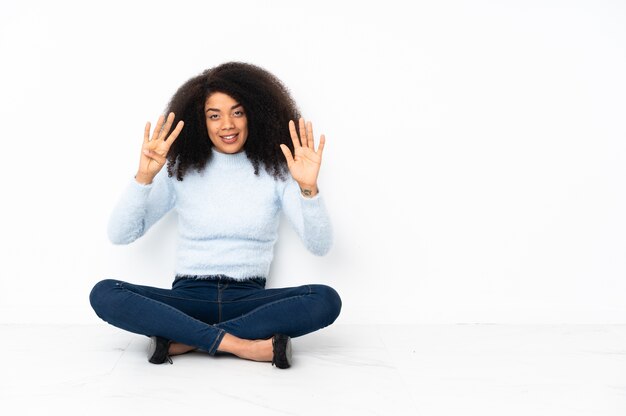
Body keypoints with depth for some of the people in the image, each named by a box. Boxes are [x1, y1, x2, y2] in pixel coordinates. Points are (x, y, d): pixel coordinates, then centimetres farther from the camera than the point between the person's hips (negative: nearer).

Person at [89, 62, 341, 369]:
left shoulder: (275, 171, 2)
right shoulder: (180, 171, 4)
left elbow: (320, 246, -8)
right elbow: (119, 235, -3)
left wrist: (308, 188, -26)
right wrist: (144, 176, -18)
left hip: (249, 299, 0)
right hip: (189, 297, 0)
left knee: (326, 300, -28)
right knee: (104, 294, -25)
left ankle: (182, 340, -24)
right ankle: (241, 344, -28)